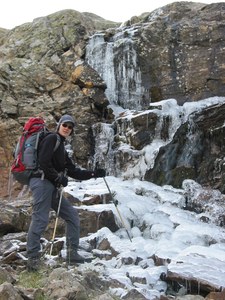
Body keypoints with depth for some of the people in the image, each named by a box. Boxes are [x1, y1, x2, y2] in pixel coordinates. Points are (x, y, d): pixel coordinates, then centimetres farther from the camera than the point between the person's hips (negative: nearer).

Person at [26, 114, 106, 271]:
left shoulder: (62, 147, 25)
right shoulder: (52, 138, -2)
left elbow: (74, 172, 21)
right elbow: (43, 162, -16)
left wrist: (94, 173, 12)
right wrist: (59, 178, -13)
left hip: (52, 186, 10)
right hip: (42, 182, -10)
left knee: (72, 215, 9)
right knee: (40, 219, -14)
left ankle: (72, 253, 11)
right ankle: (33, 258, -11)